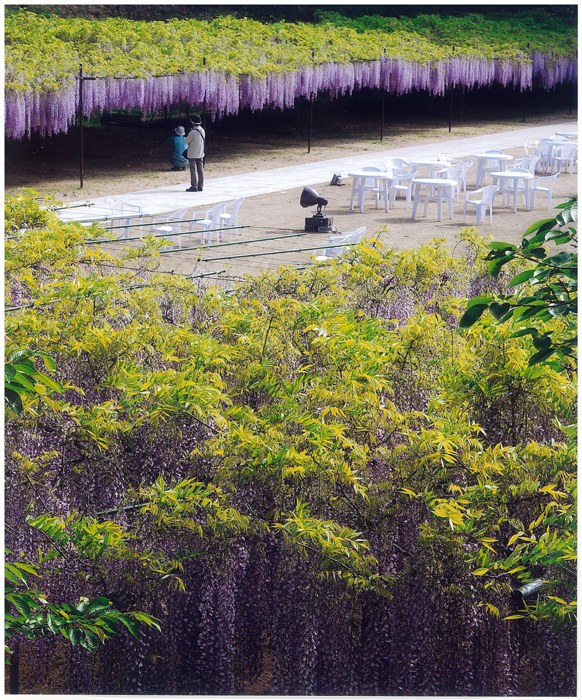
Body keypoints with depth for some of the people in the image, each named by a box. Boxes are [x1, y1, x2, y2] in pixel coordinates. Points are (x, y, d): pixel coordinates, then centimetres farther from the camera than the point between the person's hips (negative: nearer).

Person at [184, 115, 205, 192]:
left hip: (192, 154, -7)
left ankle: (194, 186, -3)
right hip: (200, 153, 7)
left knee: (193, 170, -3)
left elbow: (186, 141, -10)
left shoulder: (193, 132, -21)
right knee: (200, 170, 10)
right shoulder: (202, 131, 1)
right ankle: (200, 186, 14)